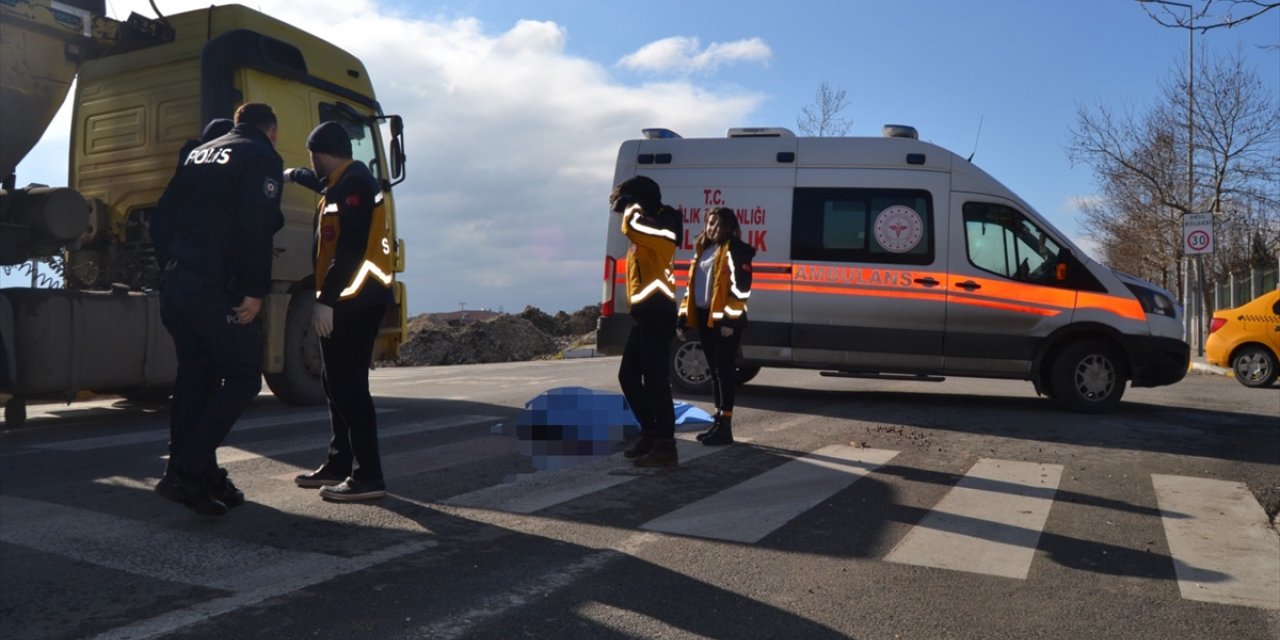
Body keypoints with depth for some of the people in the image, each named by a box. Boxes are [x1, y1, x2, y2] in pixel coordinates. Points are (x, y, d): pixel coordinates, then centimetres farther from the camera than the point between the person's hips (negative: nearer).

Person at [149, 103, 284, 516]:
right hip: (216, 288, -8)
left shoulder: (200, 154, 22)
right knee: (243, 378, 0)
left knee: (195, 378, 13)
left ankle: (198, 477, 17)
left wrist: (174, 265, 21)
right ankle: (186, 472, -7)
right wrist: (255, 291, -16)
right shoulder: (262, 158, -2)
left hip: (175, 284, 8)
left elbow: (161, 219, 19)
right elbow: (256, 230, -16)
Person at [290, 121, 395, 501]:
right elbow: (324, 183, 46)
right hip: (348, 301, 11)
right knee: (338, 383, 15)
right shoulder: (344, 183, 18)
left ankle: (368, 476, -8)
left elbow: (350, 249, -22)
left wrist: (325, 300, -23)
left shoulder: (353, 185, -13)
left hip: (355, 302, -11)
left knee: (349, 386, -10)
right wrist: (293, 175, 61)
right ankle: (339, 464, 24)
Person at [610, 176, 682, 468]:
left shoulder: (658, 226, -12)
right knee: (628, 376, 14)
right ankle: (650, 435, 22)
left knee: (654, 379, -10)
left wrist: (633, 207, -12)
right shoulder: (645, 230, 19)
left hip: (656, 312, -10)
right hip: (646, 313, 10)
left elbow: (630, 227, -28)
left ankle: (666, 447, -7)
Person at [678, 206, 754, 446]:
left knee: (725, 370, -7)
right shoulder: (703, 249, 19)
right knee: (714, 369, 12)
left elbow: (741, 285, -16)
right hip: (704, 316, 9)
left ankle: (725, 427, -4)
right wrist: (685, 314, 18)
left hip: (724, 319, -9)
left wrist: (730, 317, -22)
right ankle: (719, 420, 20)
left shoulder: (735, 249, -7)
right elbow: (692, 284, 23)